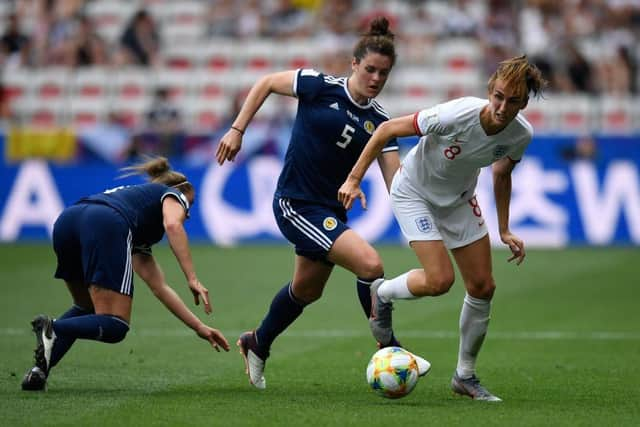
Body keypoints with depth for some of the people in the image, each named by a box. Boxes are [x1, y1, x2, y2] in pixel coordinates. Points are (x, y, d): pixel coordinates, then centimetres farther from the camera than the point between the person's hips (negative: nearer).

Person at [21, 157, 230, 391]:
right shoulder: (173, 195, 27)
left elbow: (159, 287, 41)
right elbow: (172, 225, 1)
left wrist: (199, 327, 42)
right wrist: (193, 280, -3)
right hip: (105, 225, -7)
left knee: (86, 309, 28)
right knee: (114, 326, 0)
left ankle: (41, 367, 6)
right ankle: (53, 328, -26)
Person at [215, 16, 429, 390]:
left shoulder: (379, 122, 0)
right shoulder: (320, 87, -13)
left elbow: (395, 180, -4)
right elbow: (266, 83, -1)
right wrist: (237, 130, -5)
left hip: (331, 211, 7)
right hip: (296, 205, -7)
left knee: (307, 290, 25)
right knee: (370, 263, -22)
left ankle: (257, 345, 51)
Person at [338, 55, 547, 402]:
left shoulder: (521, 135, -18)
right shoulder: (454, 116, -36)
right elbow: (387, 129, -24)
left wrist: (504, 230, 5)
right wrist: (353, 180, -23)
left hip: (459, 200, 6)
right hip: (414, 193, -6)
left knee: (483, 287, 1)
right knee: (439, 280, -20)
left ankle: (465, 375, 19)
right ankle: (382, 293, 13)